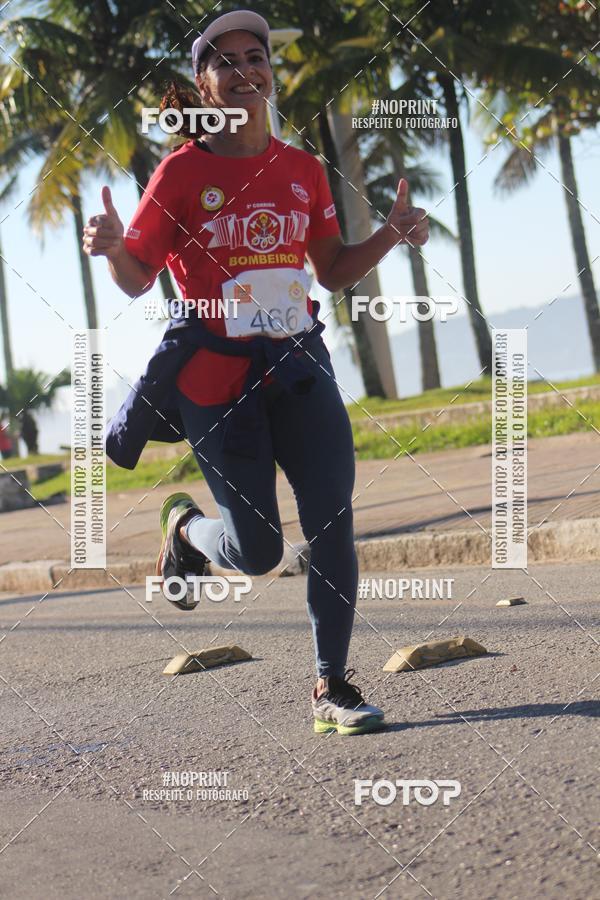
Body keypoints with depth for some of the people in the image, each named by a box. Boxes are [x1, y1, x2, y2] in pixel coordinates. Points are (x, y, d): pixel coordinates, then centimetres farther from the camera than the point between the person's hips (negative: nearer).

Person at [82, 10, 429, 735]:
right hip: (215, 376, -4)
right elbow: (136, 280, -3)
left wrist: (392, 234, -1)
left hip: (299, 369, 4)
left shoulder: (302, 170, 9)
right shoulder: (182, 171, -3)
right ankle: (184, 525, 33)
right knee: (258, 553, -3)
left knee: (333, 527, -8)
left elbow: (333, 271, 15)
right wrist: (111, 247, -25)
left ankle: (331, 689, 4)